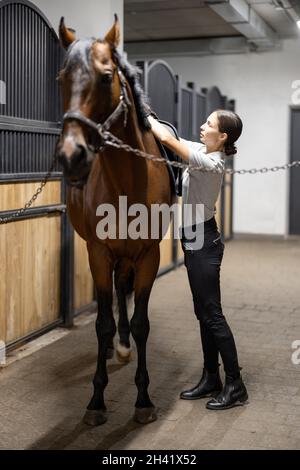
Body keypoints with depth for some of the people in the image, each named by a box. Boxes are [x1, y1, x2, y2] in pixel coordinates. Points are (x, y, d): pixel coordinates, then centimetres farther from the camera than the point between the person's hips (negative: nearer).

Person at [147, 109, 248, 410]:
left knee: (212, 315, -3)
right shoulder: (204, 150, 5)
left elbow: (167, 140, -24)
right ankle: (211, 379, 23)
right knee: (204, 313, 13)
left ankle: (235, 385, 8)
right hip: (195, 241, 10)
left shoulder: (211, 163, -21)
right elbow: (171, 139, 14)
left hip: (202, 244, -10)